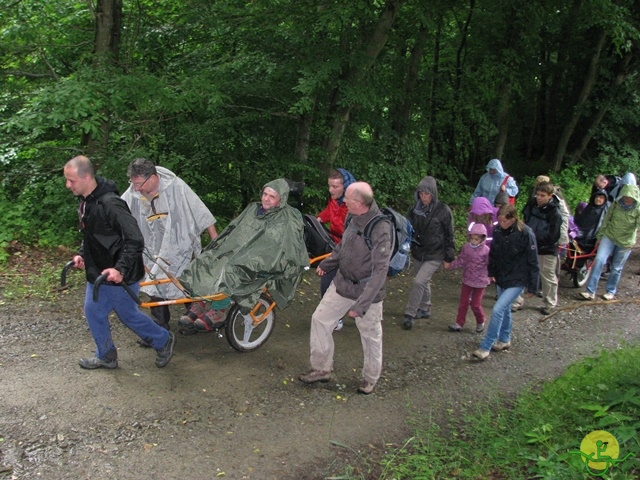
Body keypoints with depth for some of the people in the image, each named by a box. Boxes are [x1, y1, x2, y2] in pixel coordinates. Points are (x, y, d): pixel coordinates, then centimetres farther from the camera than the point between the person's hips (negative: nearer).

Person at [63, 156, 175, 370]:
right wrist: (82, 255, 9)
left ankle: (164, 341, 30)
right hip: (98, 272, 9)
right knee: (93, 311, 16)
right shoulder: (85, 202, 3)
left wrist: (120, 269, -31)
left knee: (128, 314, 8)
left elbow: (135, 240, -28)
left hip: (119, 276, -9)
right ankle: (106, 356, 34)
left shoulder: (110, 204, -27)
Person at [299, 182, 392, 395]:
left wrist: (361, 305, -30)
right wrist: (327, 264, 27)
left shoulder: (380, 229, -28)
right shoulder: (355, 218, -6)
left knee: (371, 337, 11)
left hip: (367, 292, -7)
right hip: (342, 283, 7)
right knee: (320, 319, 11)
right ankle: (322, 369, 27)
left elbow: (379, 271, -29)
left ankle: (370, 378, 34)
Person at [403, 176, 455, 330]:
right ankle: (424, 309, 37)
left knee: (419, 282, -14)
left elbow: (449, 236, -7)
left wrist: (449, 257, -5)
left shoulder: (443, 210, -13)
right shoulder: (415, 209, -2)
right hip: (418, 253, 5)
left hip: (435, 255, -5)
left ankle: (410, 314, -3)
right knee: (424, 282, 19)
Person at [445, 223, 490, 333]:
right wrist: (451, 265, -9)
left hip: (480, 282, -4)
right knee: (463, 302, 10)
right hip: (467, 280, 4)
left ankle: (480, 322, 30)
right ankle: (459, 323, 19)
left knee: (475, 304, 5)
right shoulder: (466, 247, -4)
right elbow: (461, 261, 2)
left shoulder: (486, 250, -15)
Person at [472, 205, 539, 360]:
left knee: (498, 310, -14)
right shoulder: (498, 231, -5)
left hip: (517, 281, -6)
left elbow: (532, 262, -13)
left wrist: (532, 286, -9)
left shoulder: (525, 234, -19)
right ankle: (505, 340, 40)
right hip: (501, 278, 6)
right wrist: (491, 272, 9)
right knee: (504, 309, 20)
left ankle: (485, 347, -7)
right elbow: (493, 253, 11)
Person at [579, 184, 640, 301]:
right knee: (599, 260, -13)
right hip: (609, 237, 2)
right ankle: (590, 291, -9)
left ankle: (611, 292, 30)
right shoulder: (616, 205, -6)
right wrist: (599, 237, 7)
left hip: (625, 242, -2)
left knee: (616, 268, 9)